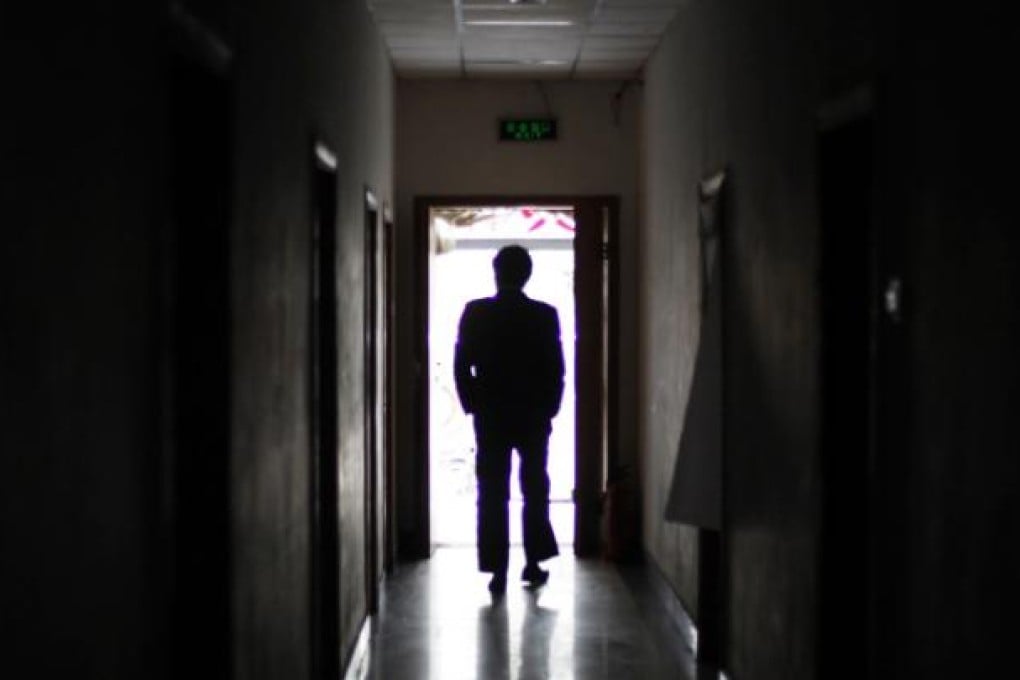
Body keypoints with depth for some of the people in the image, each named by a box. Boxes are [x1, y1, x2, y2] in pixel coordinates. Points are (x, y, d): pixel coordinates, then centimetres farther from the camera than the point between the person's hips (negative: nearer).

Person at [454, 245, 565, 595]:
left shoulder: (475, 313, -5)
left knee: (493, 494, 3)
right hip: (534, 415, 0)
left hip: (490, 415, 0)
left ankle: (498, 570, 0)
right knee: (534, 490, 14)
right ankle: (533, 563, 15)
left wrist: (473, 407, 6)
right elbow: (556, 370, -4)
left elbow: (461, 367, -4)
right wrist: (548, 410, 6)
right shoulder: (545, 315, -5)